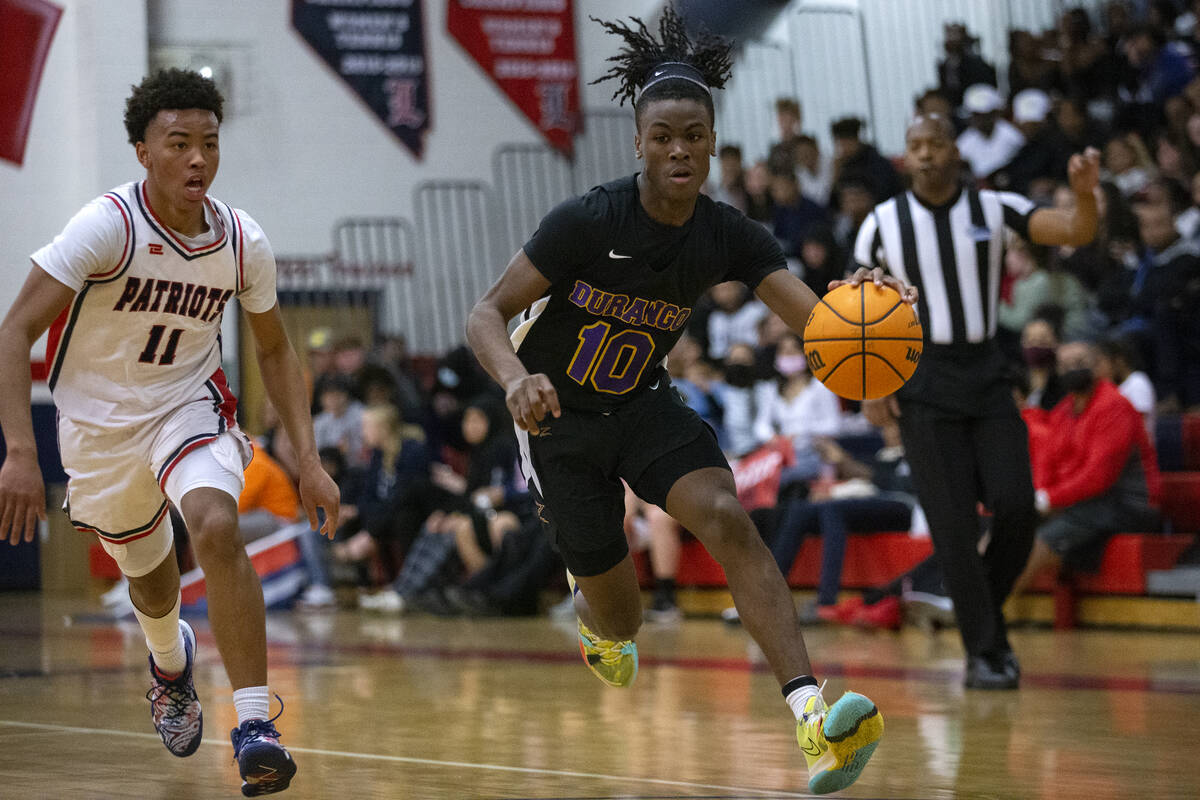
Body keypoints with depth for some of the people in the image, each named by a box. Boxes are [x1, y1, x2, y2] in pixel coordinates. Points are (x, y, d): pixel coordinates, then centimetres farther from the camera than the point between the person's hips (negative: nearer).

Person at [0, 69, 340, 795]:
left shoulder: (243, 242, -12)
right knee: (150, 575, 18)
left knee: (217, 527, -29)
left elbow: (275, 350, 5)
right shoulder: (106, 227, -23)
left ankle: (255, 723, -27)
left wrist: (309, 458, -2)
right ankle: (171, 663, 56)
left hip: (189, 405, 1)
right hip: (99, 422, -1)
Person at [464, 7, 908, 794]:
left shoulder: (730, 236, -12)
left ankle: (813, 716, -38)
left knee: (728, 520, -27)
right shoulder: (589, 221, -23)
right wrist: (515, 377, -44)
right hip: (561, 416, -2)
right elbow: (488, 311, -22)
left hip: (645, 405, 3)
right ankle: (593, 609, 47)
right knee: (621, 622, 4)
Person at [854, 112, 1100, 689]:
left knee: (1016, 506, -9)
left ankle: (988, 612, 17)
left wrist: (1085, 195, -34)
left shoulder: (994, 209, 0)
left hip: (985, 373, 1)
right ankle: (983, 650, 2)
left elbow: (1077, 233, -12)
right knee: (953, 525, -6)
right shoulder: (883, 224, 0)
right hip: (921, 381, -1)